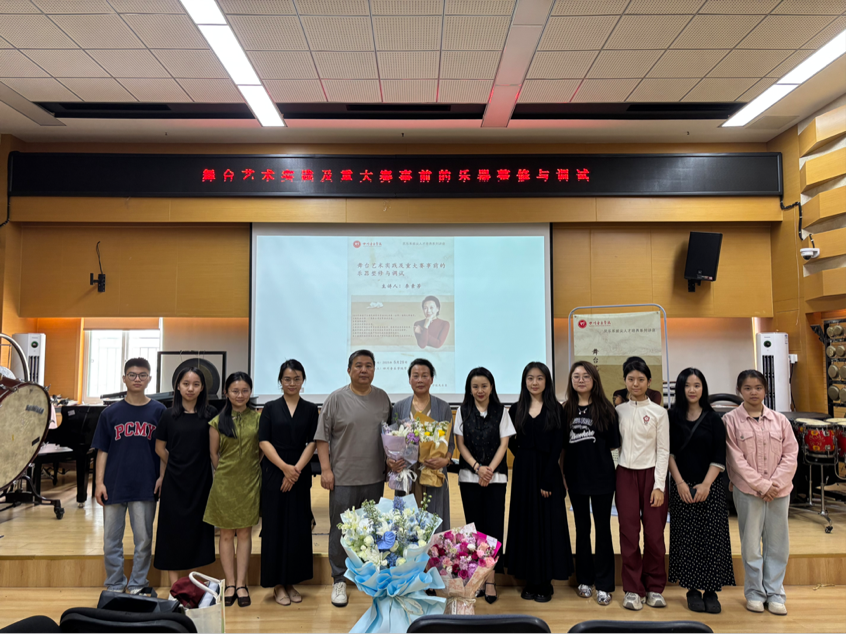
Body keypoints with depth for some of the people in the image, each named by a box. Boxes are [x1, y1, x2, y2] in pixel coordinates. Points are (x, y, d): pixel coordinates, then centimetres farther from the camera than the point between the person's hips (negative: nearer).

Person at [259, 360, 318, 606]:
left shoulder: (310, 409, 6)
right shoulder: (270, 408, 4)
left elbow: (312, 443, 0)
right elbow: (264, 441, -3)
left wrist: (297, 469, -13)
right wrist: (284, 467, -15)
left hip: (300, 474, 1)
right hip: (273, 473, -1)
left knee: (298, 527, 5)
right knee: (274, 526, 2)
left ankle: (291, 582, 18)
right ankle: (277, 584, 14)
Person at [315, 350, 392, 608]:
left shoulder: (382, 398, 6)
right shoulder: (336, 399, -5)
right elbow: (322, 437, -5)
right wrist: (326, 469, -10)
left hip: (375, 478, 3)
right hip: (343, 478, -3)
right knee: (340, 530, 5)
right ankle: (339, 580, 19)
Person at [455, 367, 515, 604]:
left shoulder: (501, 412, 3)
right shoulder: (463, 412, 5)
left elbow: (504, 444, 0)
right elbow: (460, 444, 2)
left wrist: (489, 469, -12)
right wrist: (477, 467, -11)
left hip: (496, 476, -1)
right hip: (469, 476, 1)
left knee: (493, 525, -4)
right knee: (474, 525, 5)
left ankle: (490, 578, 1)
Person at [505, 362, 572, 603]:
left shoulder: (556, 410, -2)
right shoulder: (517, 409, 5)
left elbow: (557, 447, -8)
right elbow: (511, 442, 11)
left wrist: (547, 480, -14)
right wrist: (523, 459, -5)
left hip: (548, 472, -2)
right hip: (523, 473, 2)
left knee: (547, 524, 2)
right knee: (525, 523, 7)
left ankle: (545, 583, 14)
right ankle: (530, 580, 18)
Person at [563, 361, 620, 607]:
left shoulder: (605, 408, -2)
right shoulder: (567, 410, 5)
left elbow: (613, 446, -1)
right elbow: (562, 446, 7)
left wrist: (615, 474, -4)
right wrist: (562, 474, 3)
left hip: (602, 477, -2)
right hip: (576, 477, 2)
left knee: (602, 528, 4)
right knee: (582, 528, 11)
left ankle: (603, 585, 13)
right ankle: (584, 580, 23)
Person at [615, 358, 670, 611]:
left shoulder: (658, 412, 0)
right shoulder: (618, 411, 5)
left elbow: (663, 451, -2)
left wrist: (659, 486, -8)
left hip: (651, 474, -1)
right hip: (625, 474, 1)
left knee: (654, 532, 1)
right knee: (629, 533, 2)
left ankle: (654, 588, 18)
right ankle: (633, 589, 12)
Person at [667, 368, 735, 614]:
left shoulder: (713, 419, 3)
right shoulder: (673, 417, 3)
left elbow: (719, 458, 0)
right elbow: (669, 453, 2)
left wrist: (706, 484, -11)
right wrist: (680, 483, -7)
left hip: (709, 487, 0)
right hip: (681, 486, 0)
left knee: (712, 538, -2)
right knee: (686, 538, 2)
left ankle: (711, 591, 9)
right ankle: (692, 590, 12)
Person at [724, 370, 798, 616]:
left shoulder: (780, 420, 6)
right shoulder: (730, 420, -3)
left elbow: (790, 455, 3)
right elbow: (736, 459, -7)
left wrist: (775, 484, -9)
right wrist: (762, 485, -13)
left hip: (779, 491, 3)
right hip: (748, 491, -3)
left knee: (777, 543, 8)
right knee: (751, 543, 3)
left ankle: (774, 593, 20)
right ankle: (755, 593, 16)